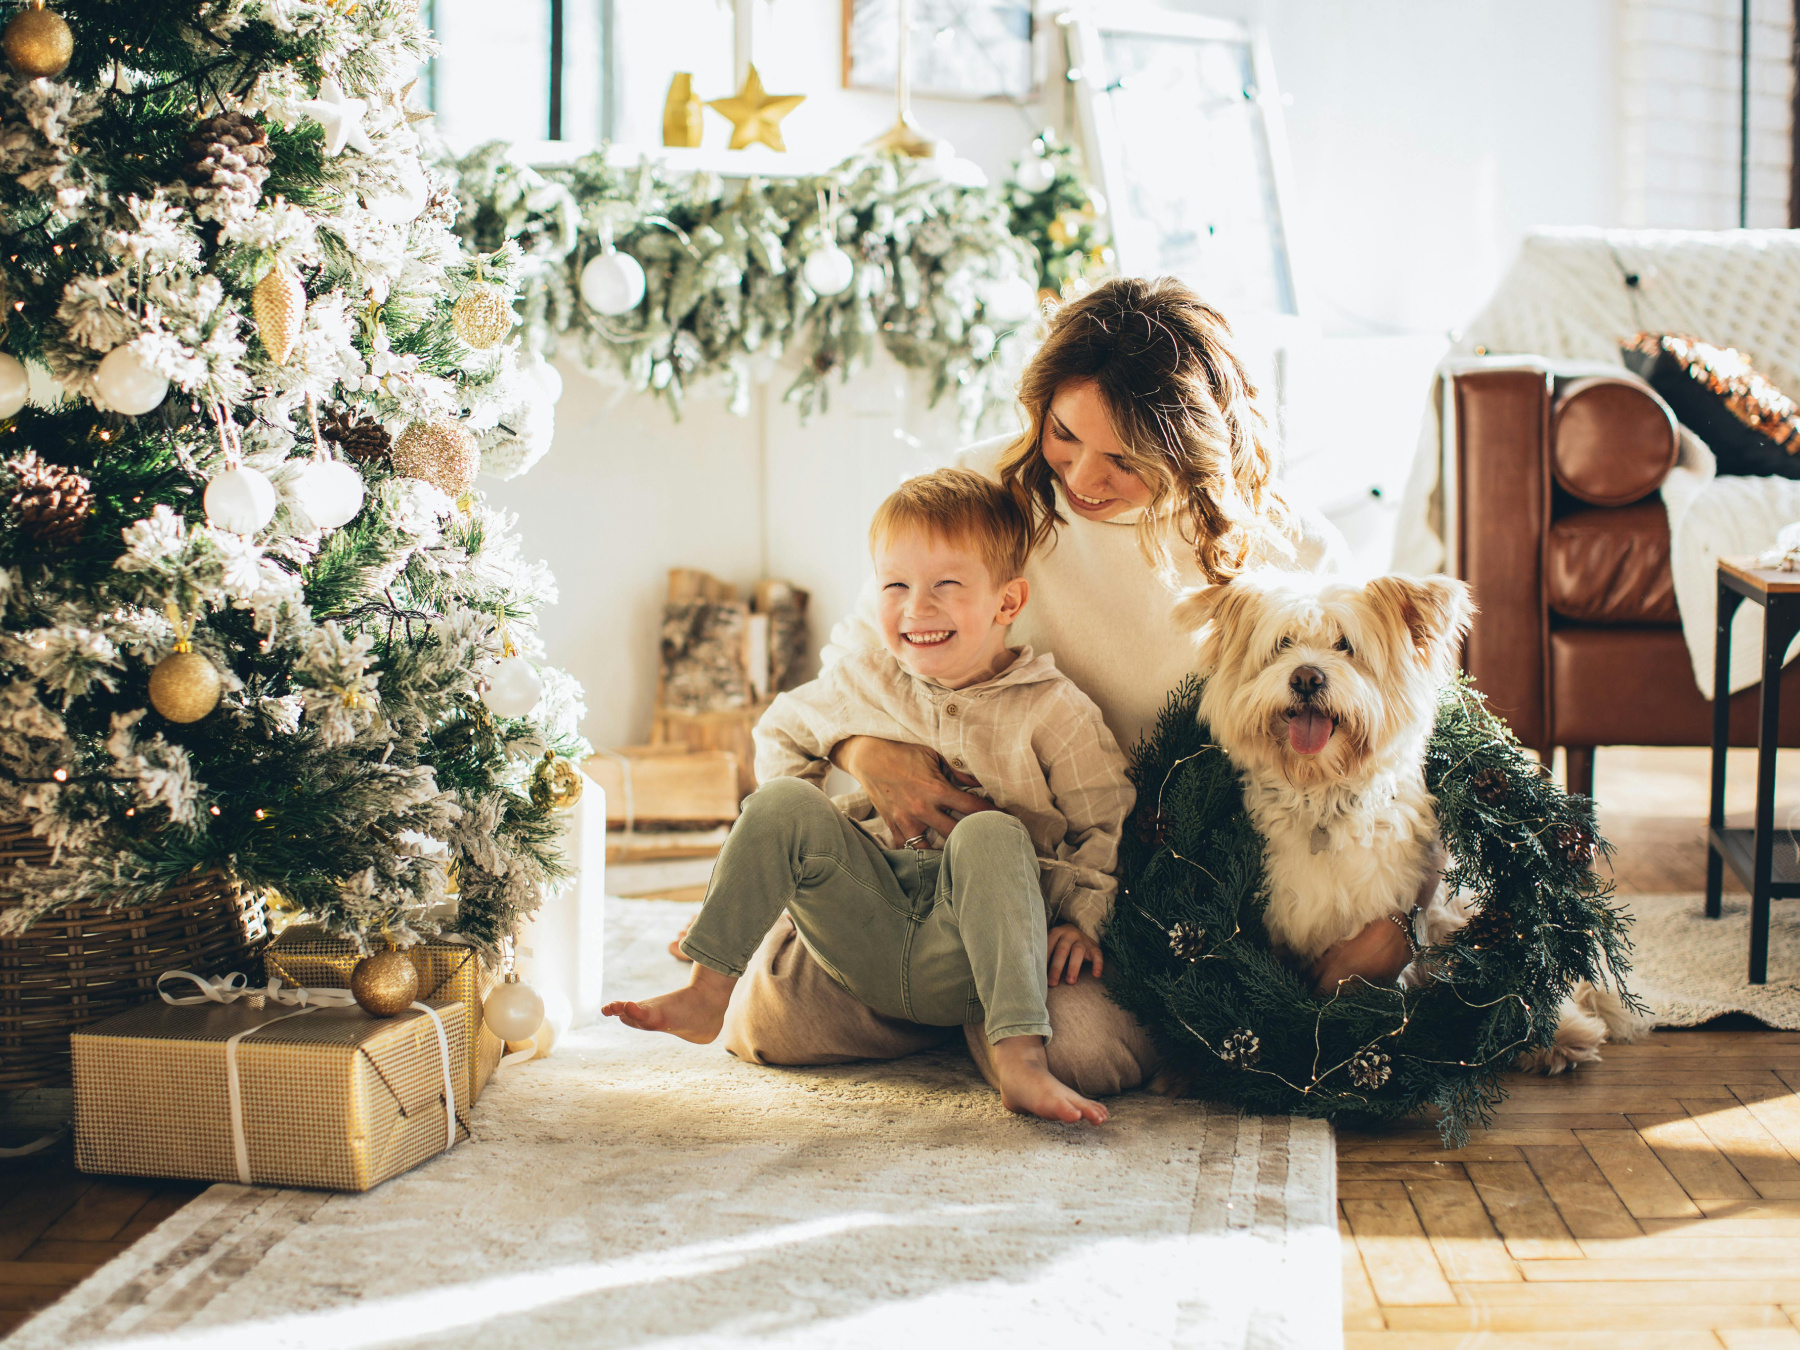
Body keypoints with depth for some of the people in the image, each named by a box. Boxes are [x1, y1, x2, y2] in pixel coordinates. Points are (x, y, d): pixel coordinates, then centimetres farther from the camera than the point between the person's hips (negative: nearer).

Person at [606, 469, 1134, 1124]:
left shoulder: (1055, 712, -2)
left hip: (964, 958, -3)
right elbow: (780, 731, 27)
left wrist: (1084, 918, -10)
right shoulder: (860, 684, 9)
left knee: (991, 834, -33)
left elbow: (1111, 823, 2)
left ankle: (1020, 1059, -44)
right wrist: (801, 826, 13)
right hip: (865, 939, 3)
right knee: (781, 803, -17)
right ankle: (706, 994, -15)